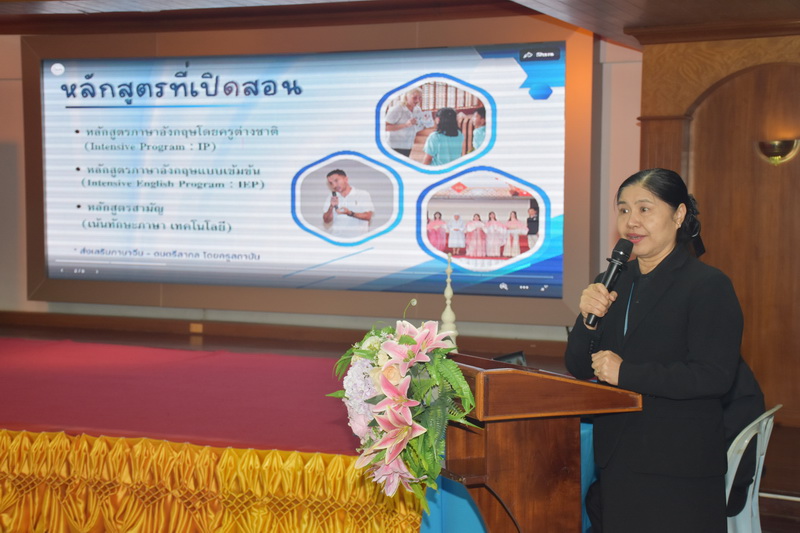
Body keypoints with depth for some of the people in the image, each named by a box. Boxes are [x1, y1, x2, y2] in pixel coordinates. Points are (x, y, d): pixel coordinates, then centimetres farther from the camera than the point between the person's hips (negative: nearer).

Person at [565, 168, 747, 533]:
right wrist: (588, 318, -10)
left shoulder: (709, 286, -9)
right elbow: (578, 368, 9)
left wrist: (626, 373, -19)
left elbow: (715, 376, -20)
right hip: (617, 461, 6)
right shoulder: (614, 283, 11)